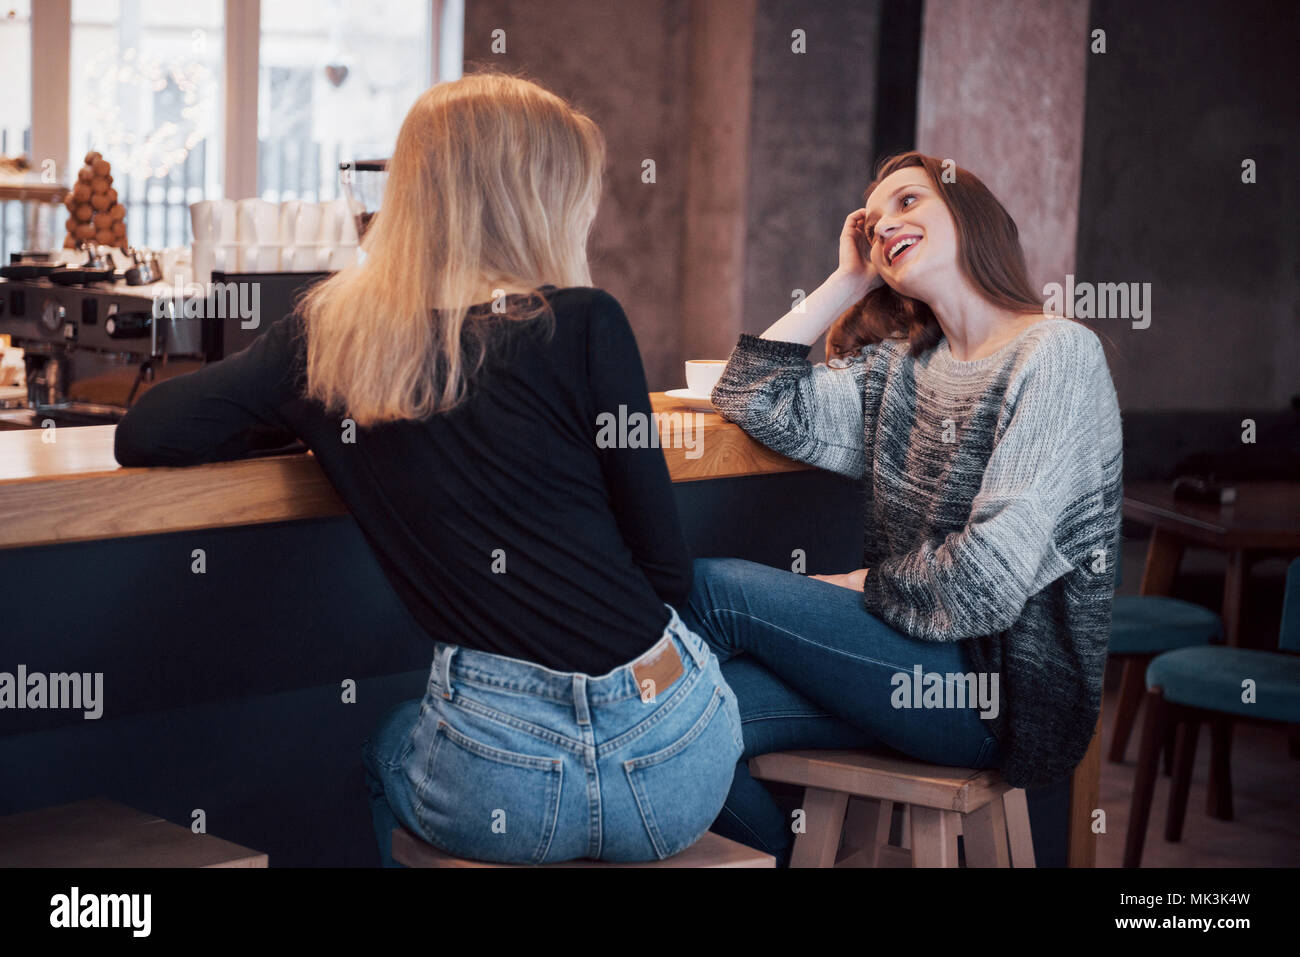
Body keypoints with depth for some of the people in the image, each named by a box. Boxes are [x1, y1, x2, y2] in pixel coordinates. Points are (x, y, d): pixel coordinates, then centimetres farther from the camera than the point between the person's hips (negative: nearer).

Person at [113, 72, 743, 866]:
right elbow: (667, 571, -2)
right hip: (672, 757, -1)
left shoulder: (328, 338, 3)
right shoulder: (583, 324, -5)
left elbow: (143, 434, 9)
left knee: (388, 753, 37)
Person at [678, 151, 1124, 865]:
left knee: (708, 586, -14)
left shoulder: (1057, 353, -8)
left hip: (1001, 686, -6)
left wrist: (864, 584, -3)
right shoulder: (898, 367, 15)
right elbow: (753, 401, 7)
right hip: (912, 656, 6)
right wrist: (846, 281, 11)